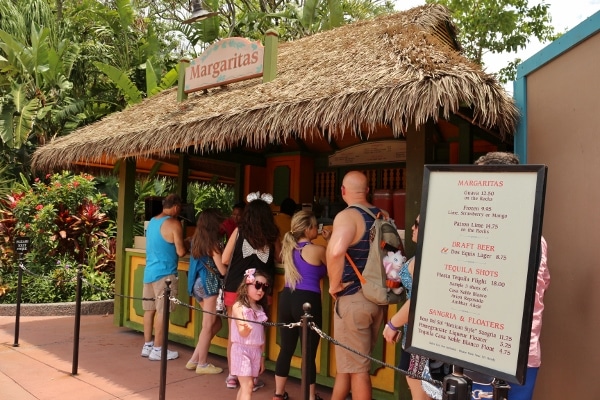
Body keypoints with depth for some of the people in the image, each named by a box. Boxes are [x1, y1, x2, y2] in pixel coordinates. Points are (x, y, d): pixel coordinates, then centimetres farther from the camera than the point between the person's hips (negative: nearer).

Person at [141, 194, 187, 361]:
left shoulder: (152, 221, 13)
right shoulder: (174, 223, -12)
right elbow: (181, 252, -14)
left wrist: (181, 242, 22)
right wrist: (187, 248, 8)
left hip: (149, 271, 8)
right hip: (164, 273, -8)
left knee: (149, 309, 12)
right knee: (162, 311, -2)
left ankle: (147, 346, 20)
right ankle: (157, 350, 4)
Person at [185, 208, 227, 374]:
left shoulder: (196, 239, 9)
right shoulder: (213, 243, -13)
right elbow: (223, 270, -13)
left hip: (198, 283, 8)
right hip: (209, 284, -8)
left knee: (216, 323, 15)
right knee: (208, 326, 3)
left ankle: (194, 359, 17)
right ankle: (202, 364, 12)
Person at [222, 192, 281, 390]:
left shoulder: (239, 231, -3)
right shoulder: (272, 235, -2)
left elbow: (225, 259, -1)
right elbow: (279, 258, 11)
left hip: (235, 289, 1)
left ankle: (232, 376, 24)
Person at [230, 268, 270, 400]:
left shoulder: (260, 308, 8)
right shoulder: (238, 307, -11)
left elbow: (261, 335, 12)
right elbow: (242, 333, -18)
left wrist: (262, 356, 13)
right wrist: (246, 329, -41)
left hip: (256, 351, 6)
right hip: (242, 351, -6)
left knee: (245, 386, 11)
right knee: (247, 386, -9)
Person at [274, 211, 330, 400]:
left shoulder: (289, 248, 10)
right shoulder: (318, 250, -10)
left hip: (287, 299, 7)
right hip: (307, 301, -7)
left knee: (286, 348, 16)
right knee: (309, 352, 5)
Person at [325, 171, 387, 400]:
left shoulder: (347, 216, -16)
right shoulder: (383, 216, 8)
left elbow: (335, 252, -35)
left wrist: (334, 285, -20)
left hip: (353, 298, -7)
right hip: (377, 297, 8)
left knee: (356, 368, 5)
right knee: (347, 360, 23)